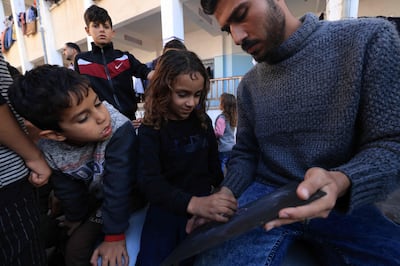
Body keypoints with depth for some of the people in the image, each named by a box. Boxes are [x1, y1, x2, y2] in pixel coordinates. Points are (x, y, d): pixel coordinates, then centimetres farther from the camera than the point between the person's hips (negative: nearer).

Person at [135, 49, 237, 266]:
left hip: (203, 201, 2)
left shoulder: (203, 121, 1)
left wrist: (223, 192, 18)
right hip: (167, 206, -1)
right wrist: (191, 203, -36)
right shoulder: (151, 129, -10)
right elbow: (148, 180, -23)